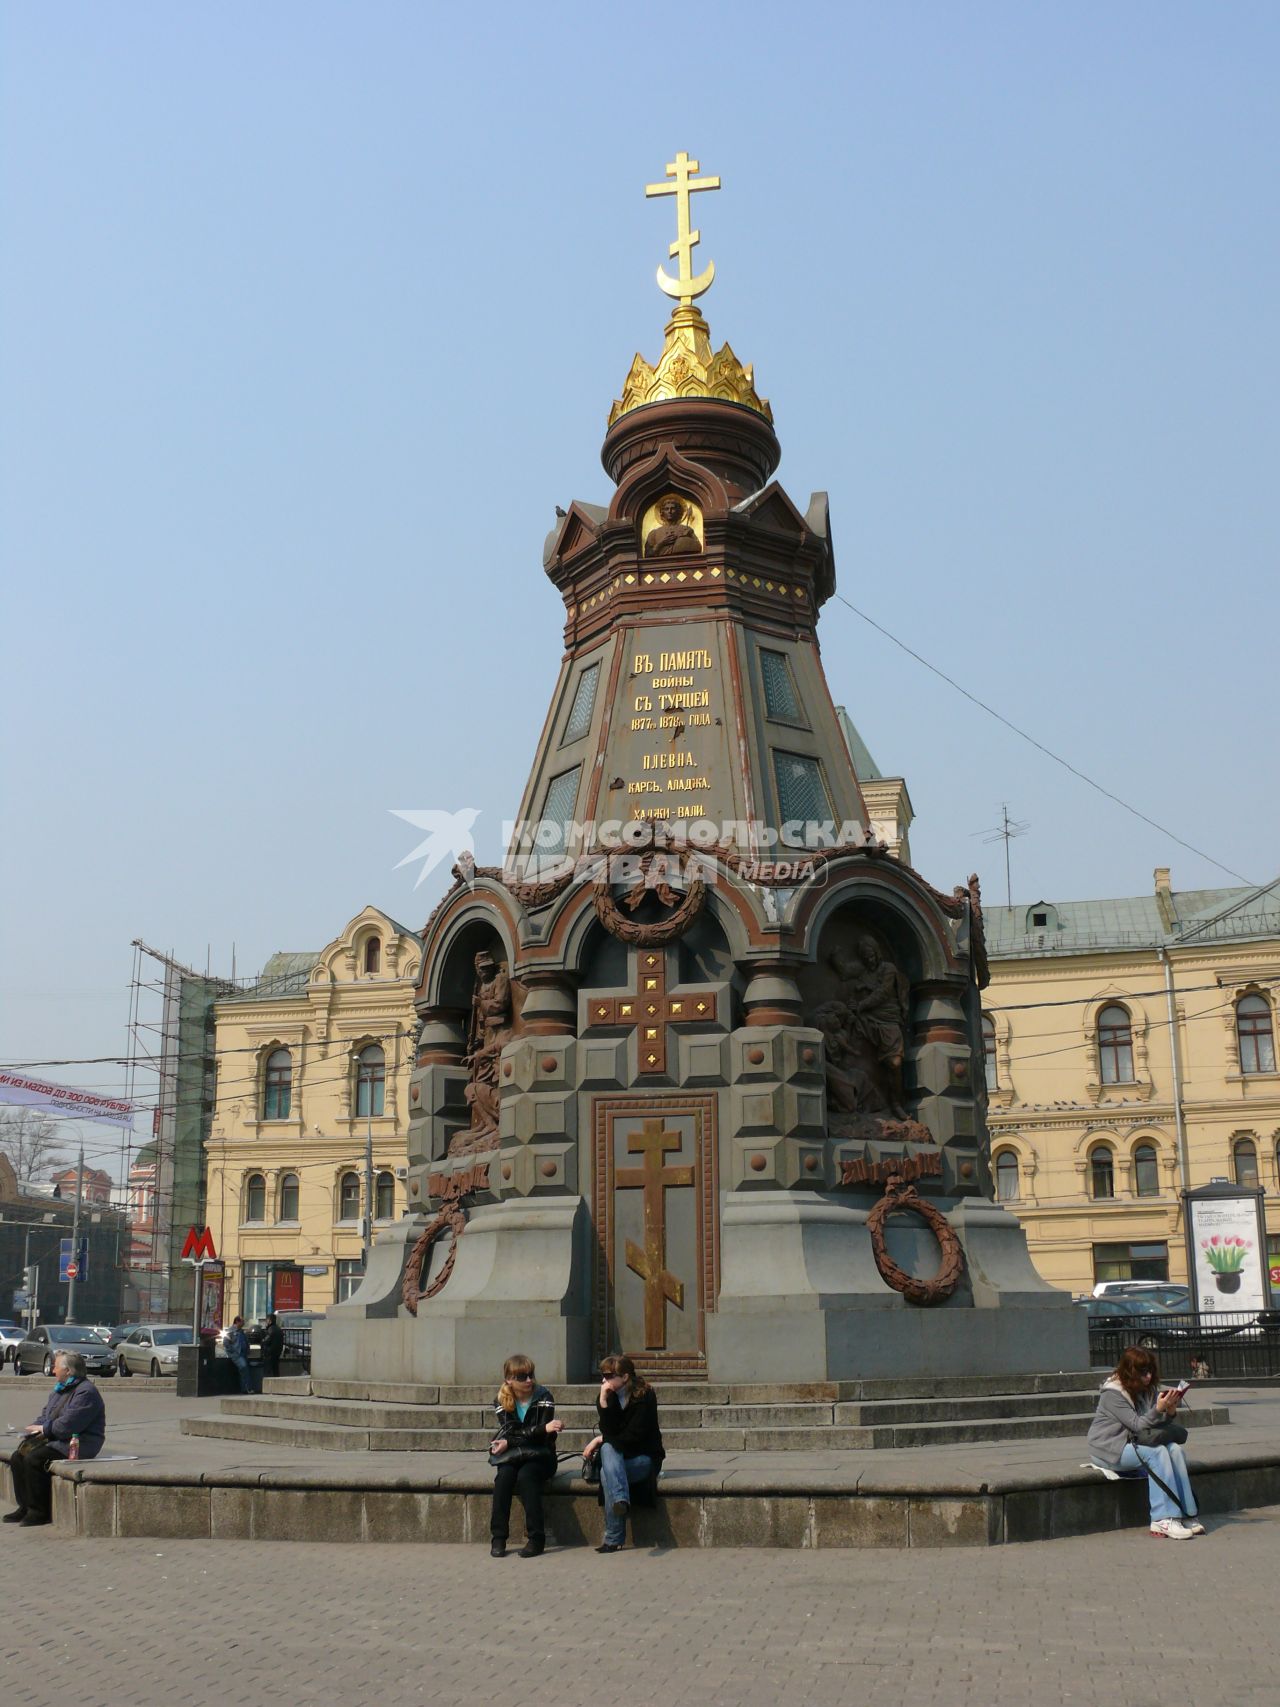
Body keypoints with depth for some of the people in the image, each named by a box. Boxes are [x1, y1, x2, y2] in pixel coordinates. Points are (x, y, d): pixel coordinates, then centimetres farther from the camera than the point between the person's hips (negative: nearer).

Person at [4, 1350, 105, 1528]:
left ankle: (40, 1512, -16)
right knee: (17, 1457, -4)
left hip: (78, 1445, -10)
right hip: (54, 1440, 10)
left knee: (33, 1459, -25)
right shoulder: (60, 1389, 18)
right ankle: (24, 1506, 2)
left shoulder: (86, 1392, -16)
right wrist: (35, 1428, 2)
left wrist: (44, 1429, -9)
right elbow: (46, 1414, 23)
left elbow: (67, 1425, -23)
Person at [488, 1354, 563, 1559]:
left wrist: (510, 1443, -23)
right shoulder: (501, 1402, 1)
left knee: (525, 1476, -32)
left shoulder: (543, 1398, -6)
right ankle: (498, 1538, -24)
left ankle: (536, 1538, -29)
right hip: (511, 1459, 2)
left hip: (539, 1457, -2)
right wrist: (543, 1429, -28)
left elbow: (546, 1437, -15)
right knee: (504, 1476, -29)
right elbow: (511, 1432, -14)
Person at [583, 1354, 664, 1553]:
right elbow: (609, 1431, -8)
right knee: (607, 1448, -32)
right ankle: (620, 1499, -49)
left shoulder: (645, 1396, -10)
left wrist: (600, 1439, -8)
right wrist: (603, 1402, -19)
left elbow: (634, 1435, -14)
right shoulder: (608, 1397, 4)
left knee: (607, 1474, -32)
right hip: (617, 1455, 4)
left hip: (644, 1458, -4)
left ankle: (613, 1539, -36)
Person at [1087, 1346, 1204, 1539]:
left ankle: (1185, 1514, -20)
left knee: (1174, 1449, -19)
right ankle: (1163, 1520, -32)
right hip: (1111, 1448, -7)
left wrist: (1170, 1411, -20)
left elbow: (1159, 1425, 0)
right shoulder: (1112, 1394, -16)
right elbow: (1137, 1425, -22)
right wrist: (1159, 1409, -34)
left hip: (1133, 1441, 7)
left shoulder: (1148, 1389, 5)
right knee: (1157, 1453, -28)